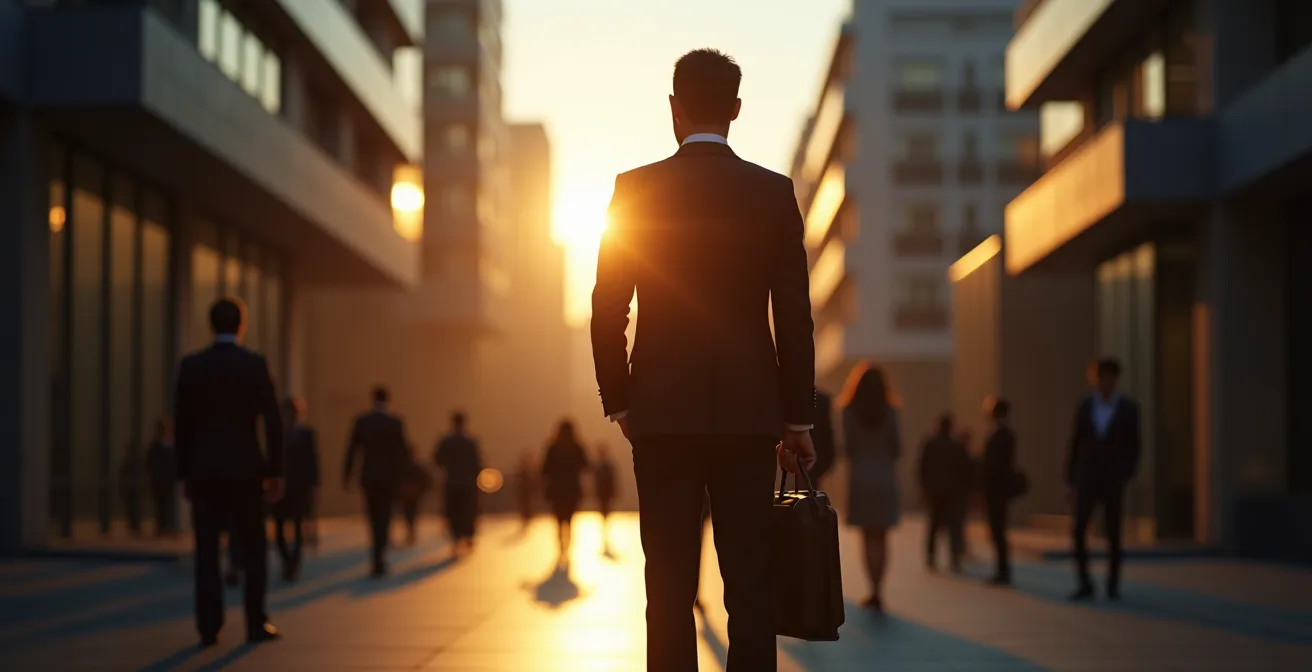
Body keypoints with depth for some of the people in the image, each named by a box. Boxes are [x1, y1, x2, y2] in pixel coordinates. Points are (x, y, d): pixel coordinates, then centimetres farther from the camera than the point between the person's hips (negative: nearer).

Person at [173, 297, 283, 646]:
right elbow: (273, 421, -8)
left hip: (204, 470, 2)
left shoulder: (191, 366, 1)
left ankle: (209, 627, 2)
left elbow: (181, 423, 3)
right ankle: (256, 624, 5)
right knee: (254, 548, 8)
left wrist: (184, 473, 10)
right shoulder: (255, 364, -5)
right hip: (245, 469, -2)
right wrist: (275, 473, -2)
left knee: (207, 551, 5)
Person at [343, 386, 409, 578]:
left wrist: (346, 476, 4)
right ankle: (378, 561, -12)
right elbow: (402, 452, -3)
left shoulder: (361, 421, -3)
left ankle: (379, 560, 21)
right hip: (390, 477, -1)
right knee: (384, 519, 0)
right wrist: (401, 476, 10)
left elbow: (352, 451, -3)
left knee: (374, 518, 15)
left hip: (369, 477, 1)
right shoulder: (397, 423, -5)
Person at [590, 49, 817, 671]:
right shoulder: (774, 193, 1)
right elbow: (794, 316, 1)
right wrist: (799, 419, 7)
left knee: (670, 586, 3)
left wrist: (618, 402, 10)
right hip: (749, 413, 1)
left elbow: (607, 308, -1)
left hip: (661, 413, 0)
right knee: (749, 582, 3)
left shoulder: (635, 189, -2)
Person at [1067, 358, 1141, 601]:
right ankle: (1085, 585, 2)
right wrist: (1070, 482, 3)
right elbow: (1075, 445, 6)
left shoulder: (1129, 408, -3)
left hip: (1114, 480, -2)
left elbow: (1133, 448, -1)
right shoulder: (1084, 406, 4)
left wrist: (1127, 480, -13)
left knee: (1113, 535, 2)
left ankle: (1113, 585, 15)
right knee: (1078, 532, -7)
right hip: (1087, 479, 2)